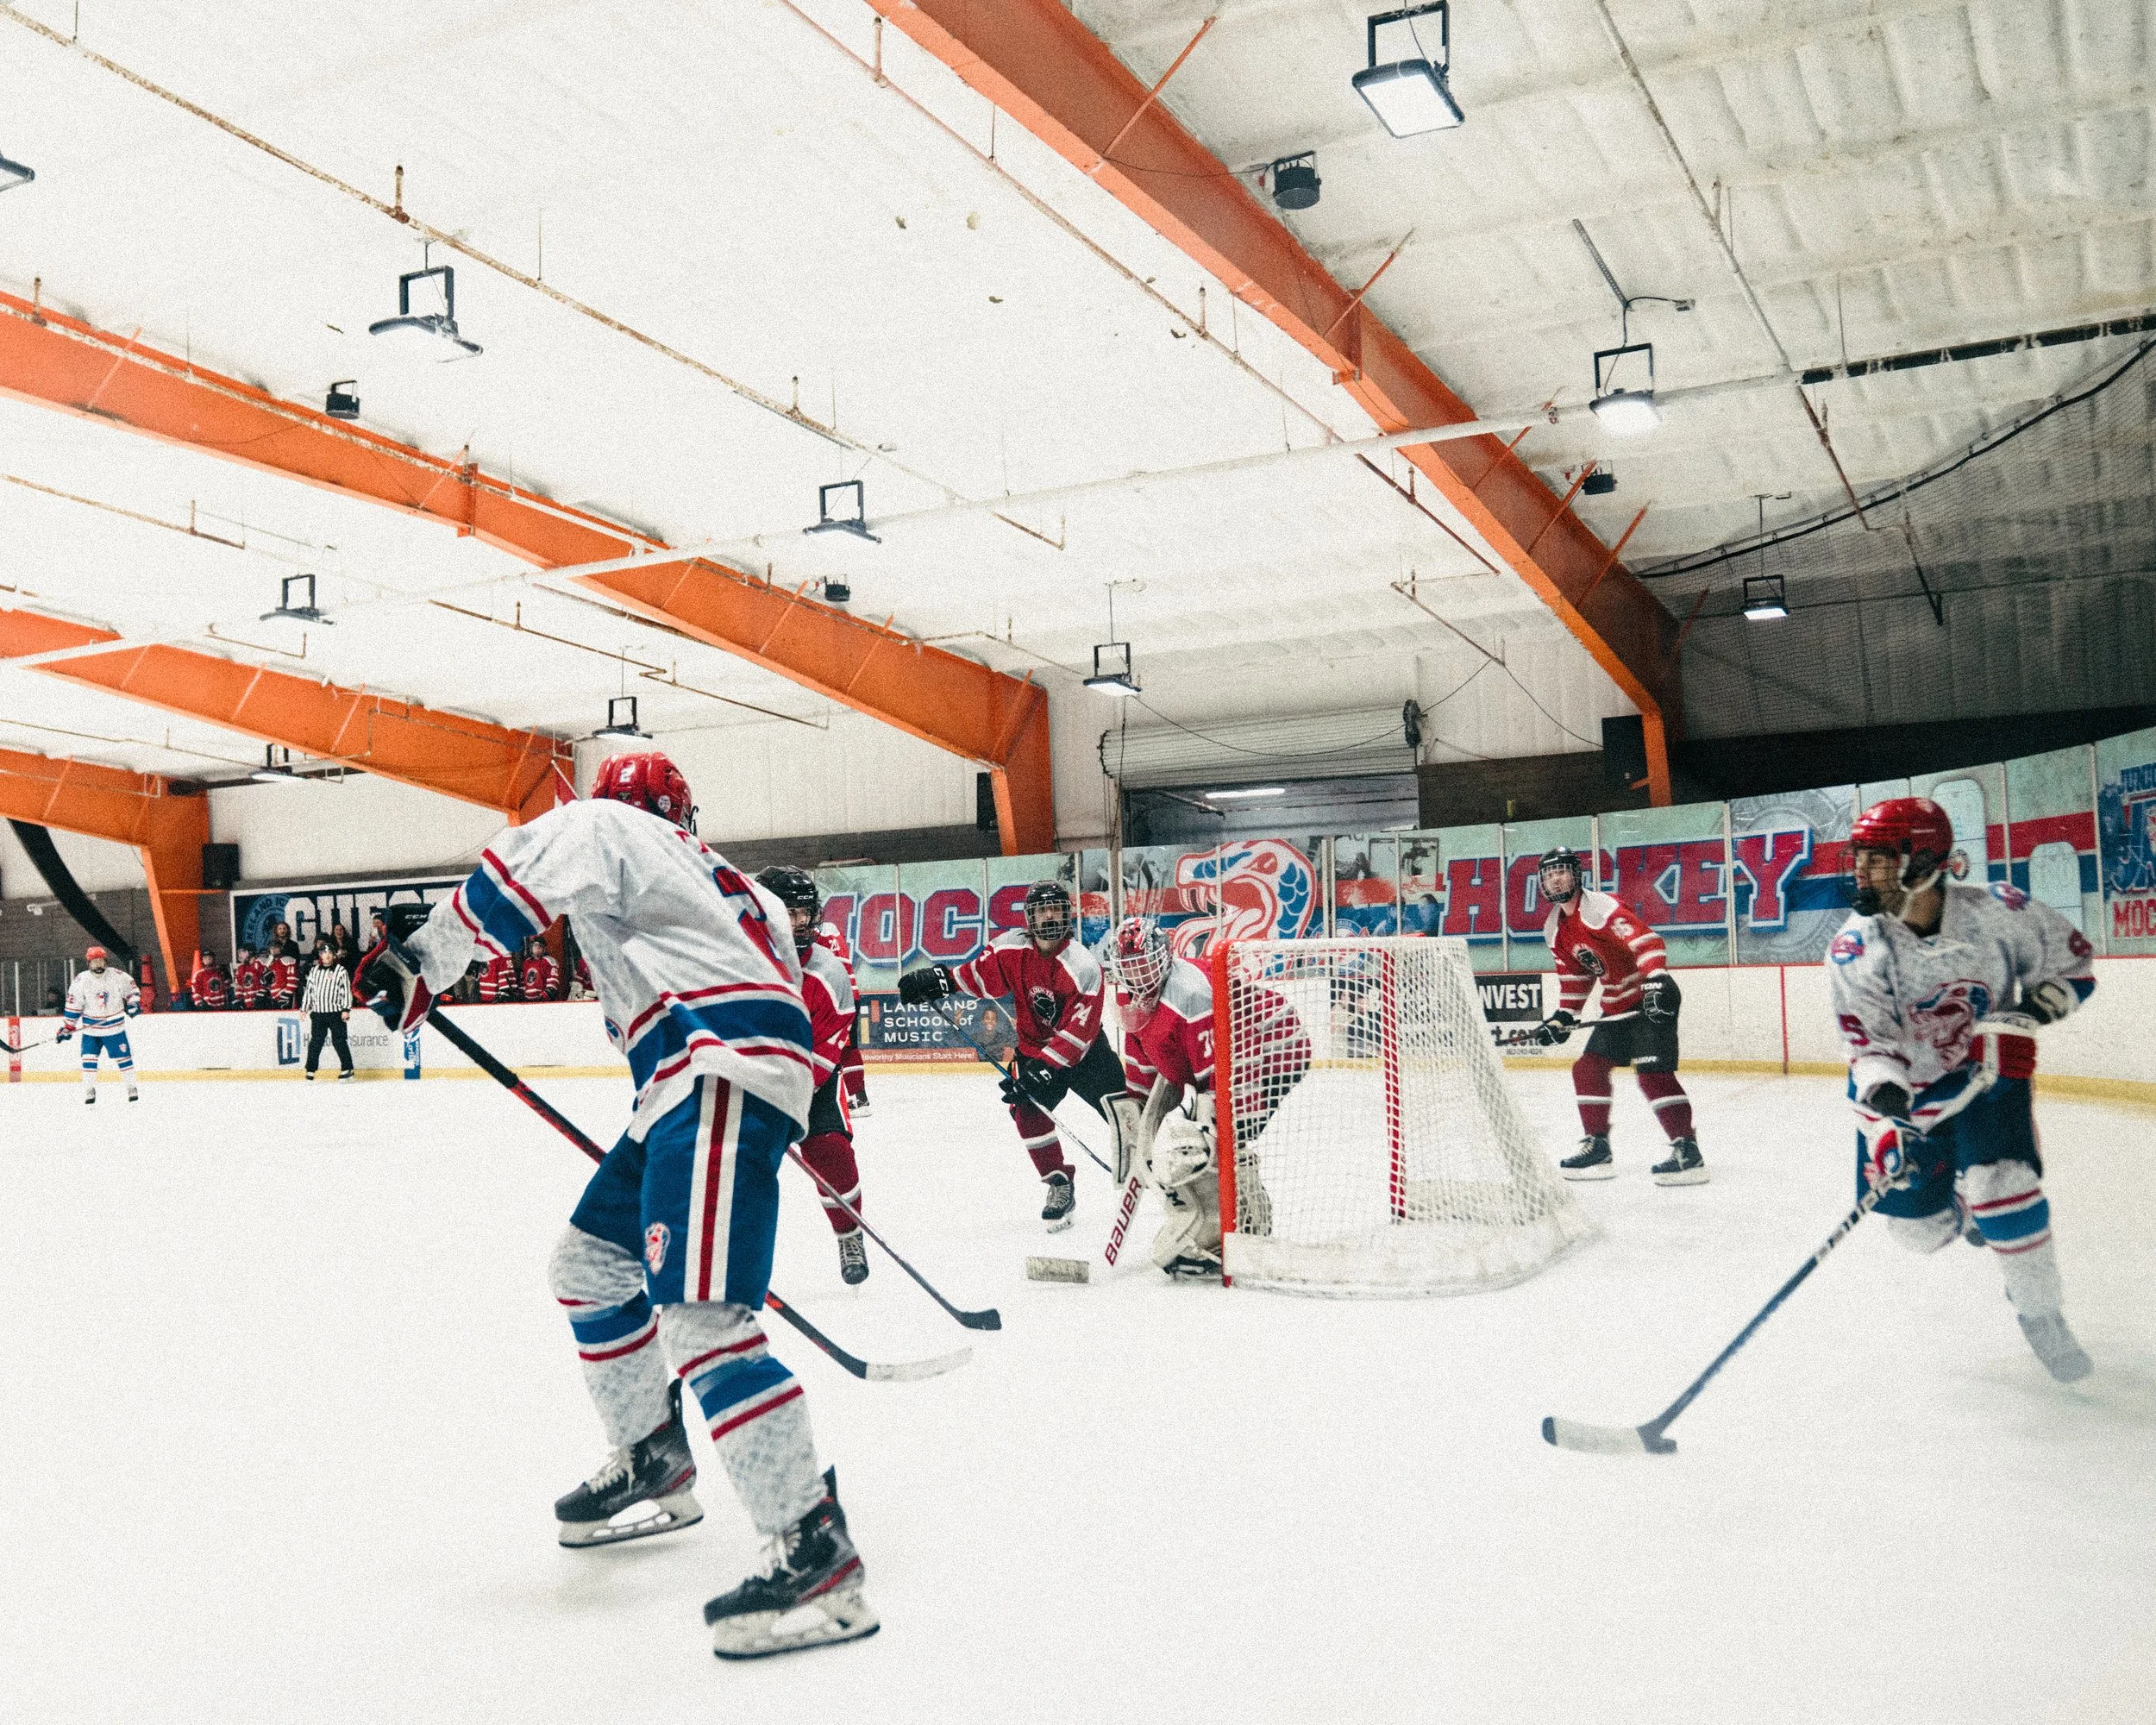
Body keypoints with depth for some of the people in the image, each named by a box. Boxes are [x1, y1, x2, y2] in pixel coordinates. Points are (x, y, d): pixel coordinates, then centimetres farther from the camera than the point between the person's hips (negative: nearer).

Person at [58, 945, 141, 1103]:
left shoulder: (118, 976, -8)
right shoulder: (81, 981, -7)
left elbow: (132, 990, 7)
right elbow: (74, 1007, -2)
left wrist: (134, 1003, -11)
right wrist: (67, 1028, -1)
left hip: (115, 1026, 0)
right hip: (91, 1028, 0)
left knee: (123, 1057, 3)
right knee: (89, 1058, -5)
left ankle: (132, 1087, 16)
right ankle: (89, 1090, 7)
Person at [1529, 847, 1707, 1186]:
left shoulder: (1600, 907, -19)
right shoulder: (1555, 928, 9)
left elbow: (1645, 939, -29)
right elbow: (1574, 975, 19)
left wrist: (1657, 980, -40)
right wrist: (1563, 1016, 11)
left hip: (1651, 1000, -9)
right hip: (1617, 1006, 9)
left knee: (1652, 1072, -18)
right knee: (1588, 1068, 6)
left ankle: (1688, 1152, -14)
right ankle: (1597, 1148, 13)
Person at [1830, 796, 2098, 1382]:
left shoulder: (1998, 912, -20)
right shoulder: (1855, 948, -21)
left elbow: (2072, 961, -2)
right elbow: (1871, 1043, -25)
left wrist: (2032, 1011, -18)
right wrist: (1884, 1102, -43)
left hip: (1989, 1071, -1)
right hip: (1906, 1088, 1)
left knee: (2003, 1189, -20)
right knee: (1918, 1228, 0)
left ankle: (2041, 1314, 4)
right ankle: (1961, 1202, 37)